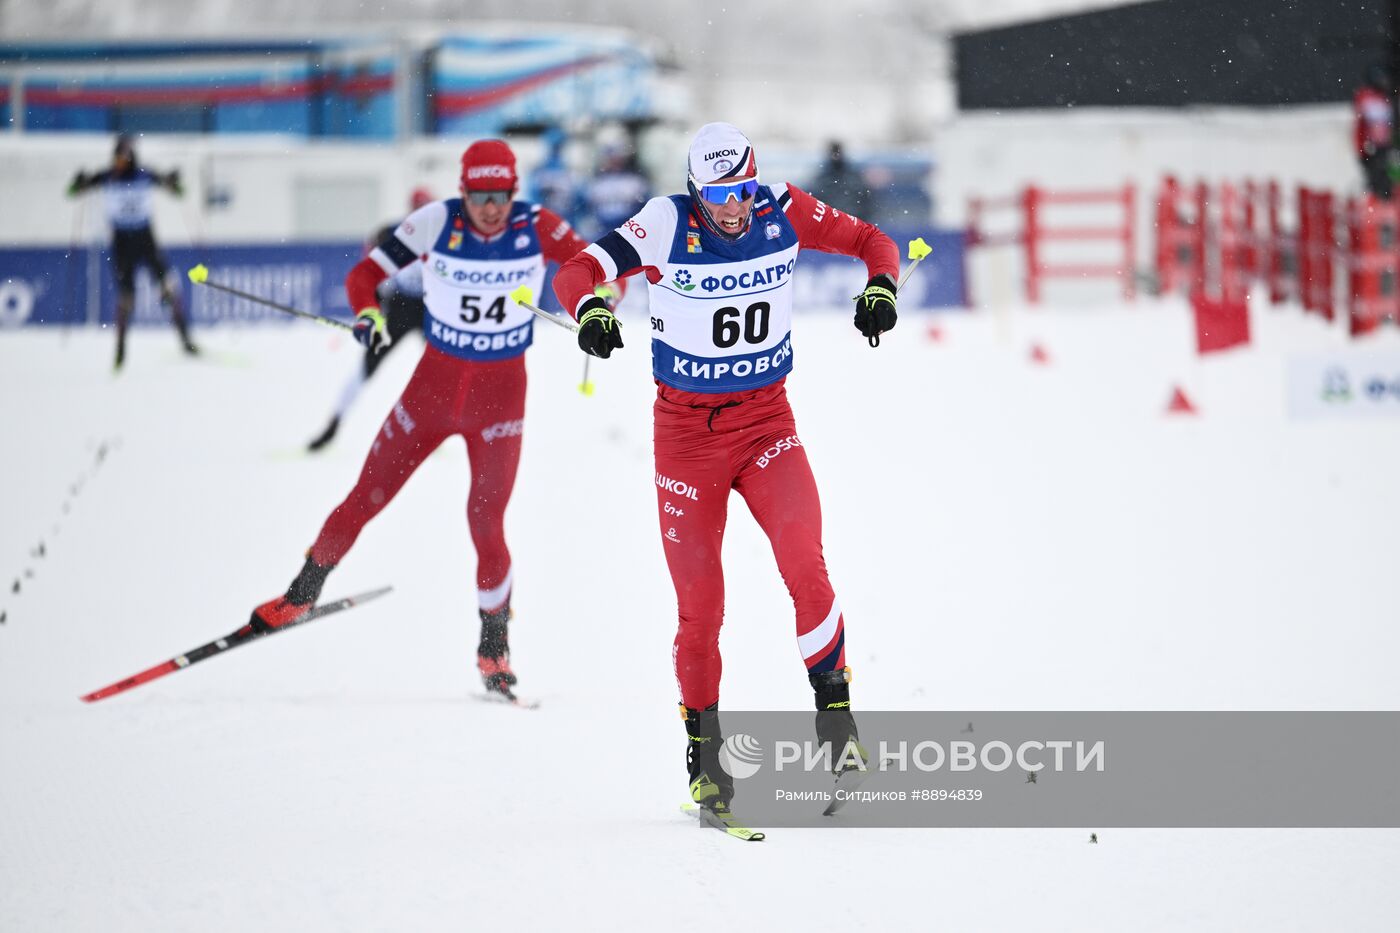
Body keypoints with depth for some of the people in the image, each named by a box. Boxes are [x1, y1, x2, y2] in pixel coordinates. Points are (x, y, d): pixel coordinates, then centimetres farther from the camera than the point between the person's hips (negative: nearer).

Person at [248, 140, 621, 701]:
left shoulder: (536, 228, -13)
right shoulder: (436, 223, -14)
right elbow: (366, 273, -9)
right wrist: (368, 312, -30)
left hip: (500, 391, -1)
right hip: (435, 379, 1)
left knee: (485, 521, -8)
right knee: (367, 496, 5)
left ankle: (494, 649, 9)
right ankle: (303, 592, 27)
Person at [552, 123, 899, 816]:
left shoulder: (781, 212, -7)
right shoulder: (667, 225, -13)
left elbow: (872, 242, 3)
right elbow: (575, 273, -17)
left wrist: (880, 286, -18)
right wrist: (591, 309, -39)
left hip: (766, 419, 1)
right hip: (687, 428, -1)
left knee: (803, 558, -22)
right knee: (699, 604, -1)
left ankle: (833, 701, -6)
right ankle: (703, 751, 15)